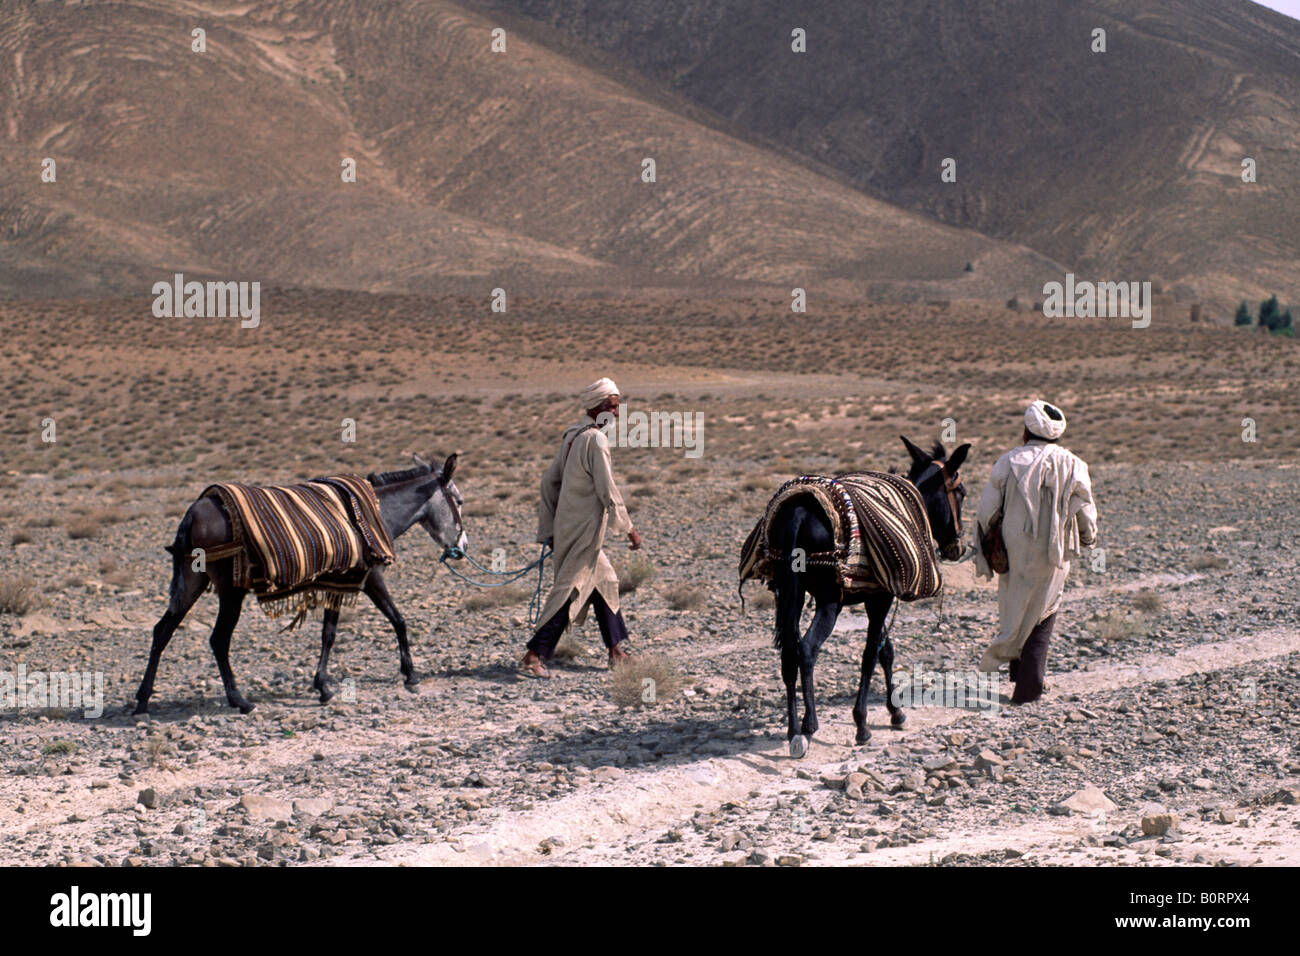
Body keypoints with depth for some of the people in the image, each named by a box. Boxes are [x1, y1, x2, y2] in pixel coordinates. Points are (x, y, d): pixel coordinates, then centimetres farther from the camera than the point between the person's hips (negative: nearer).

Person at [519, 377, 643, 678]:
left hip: (567, 527, 10)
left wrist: (549, 529, 16)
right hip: (585, 530, -10)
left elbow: (549, 481, 13)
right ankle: (533, 657, -9)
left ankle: (616, 650, 27)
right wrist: (628, 528, -9)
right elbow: (608, 491, -18)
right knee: (570, 591, -7)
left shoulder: (572, 436, 10)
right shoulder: (595, 440, -17)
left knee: (605, 581, 20)